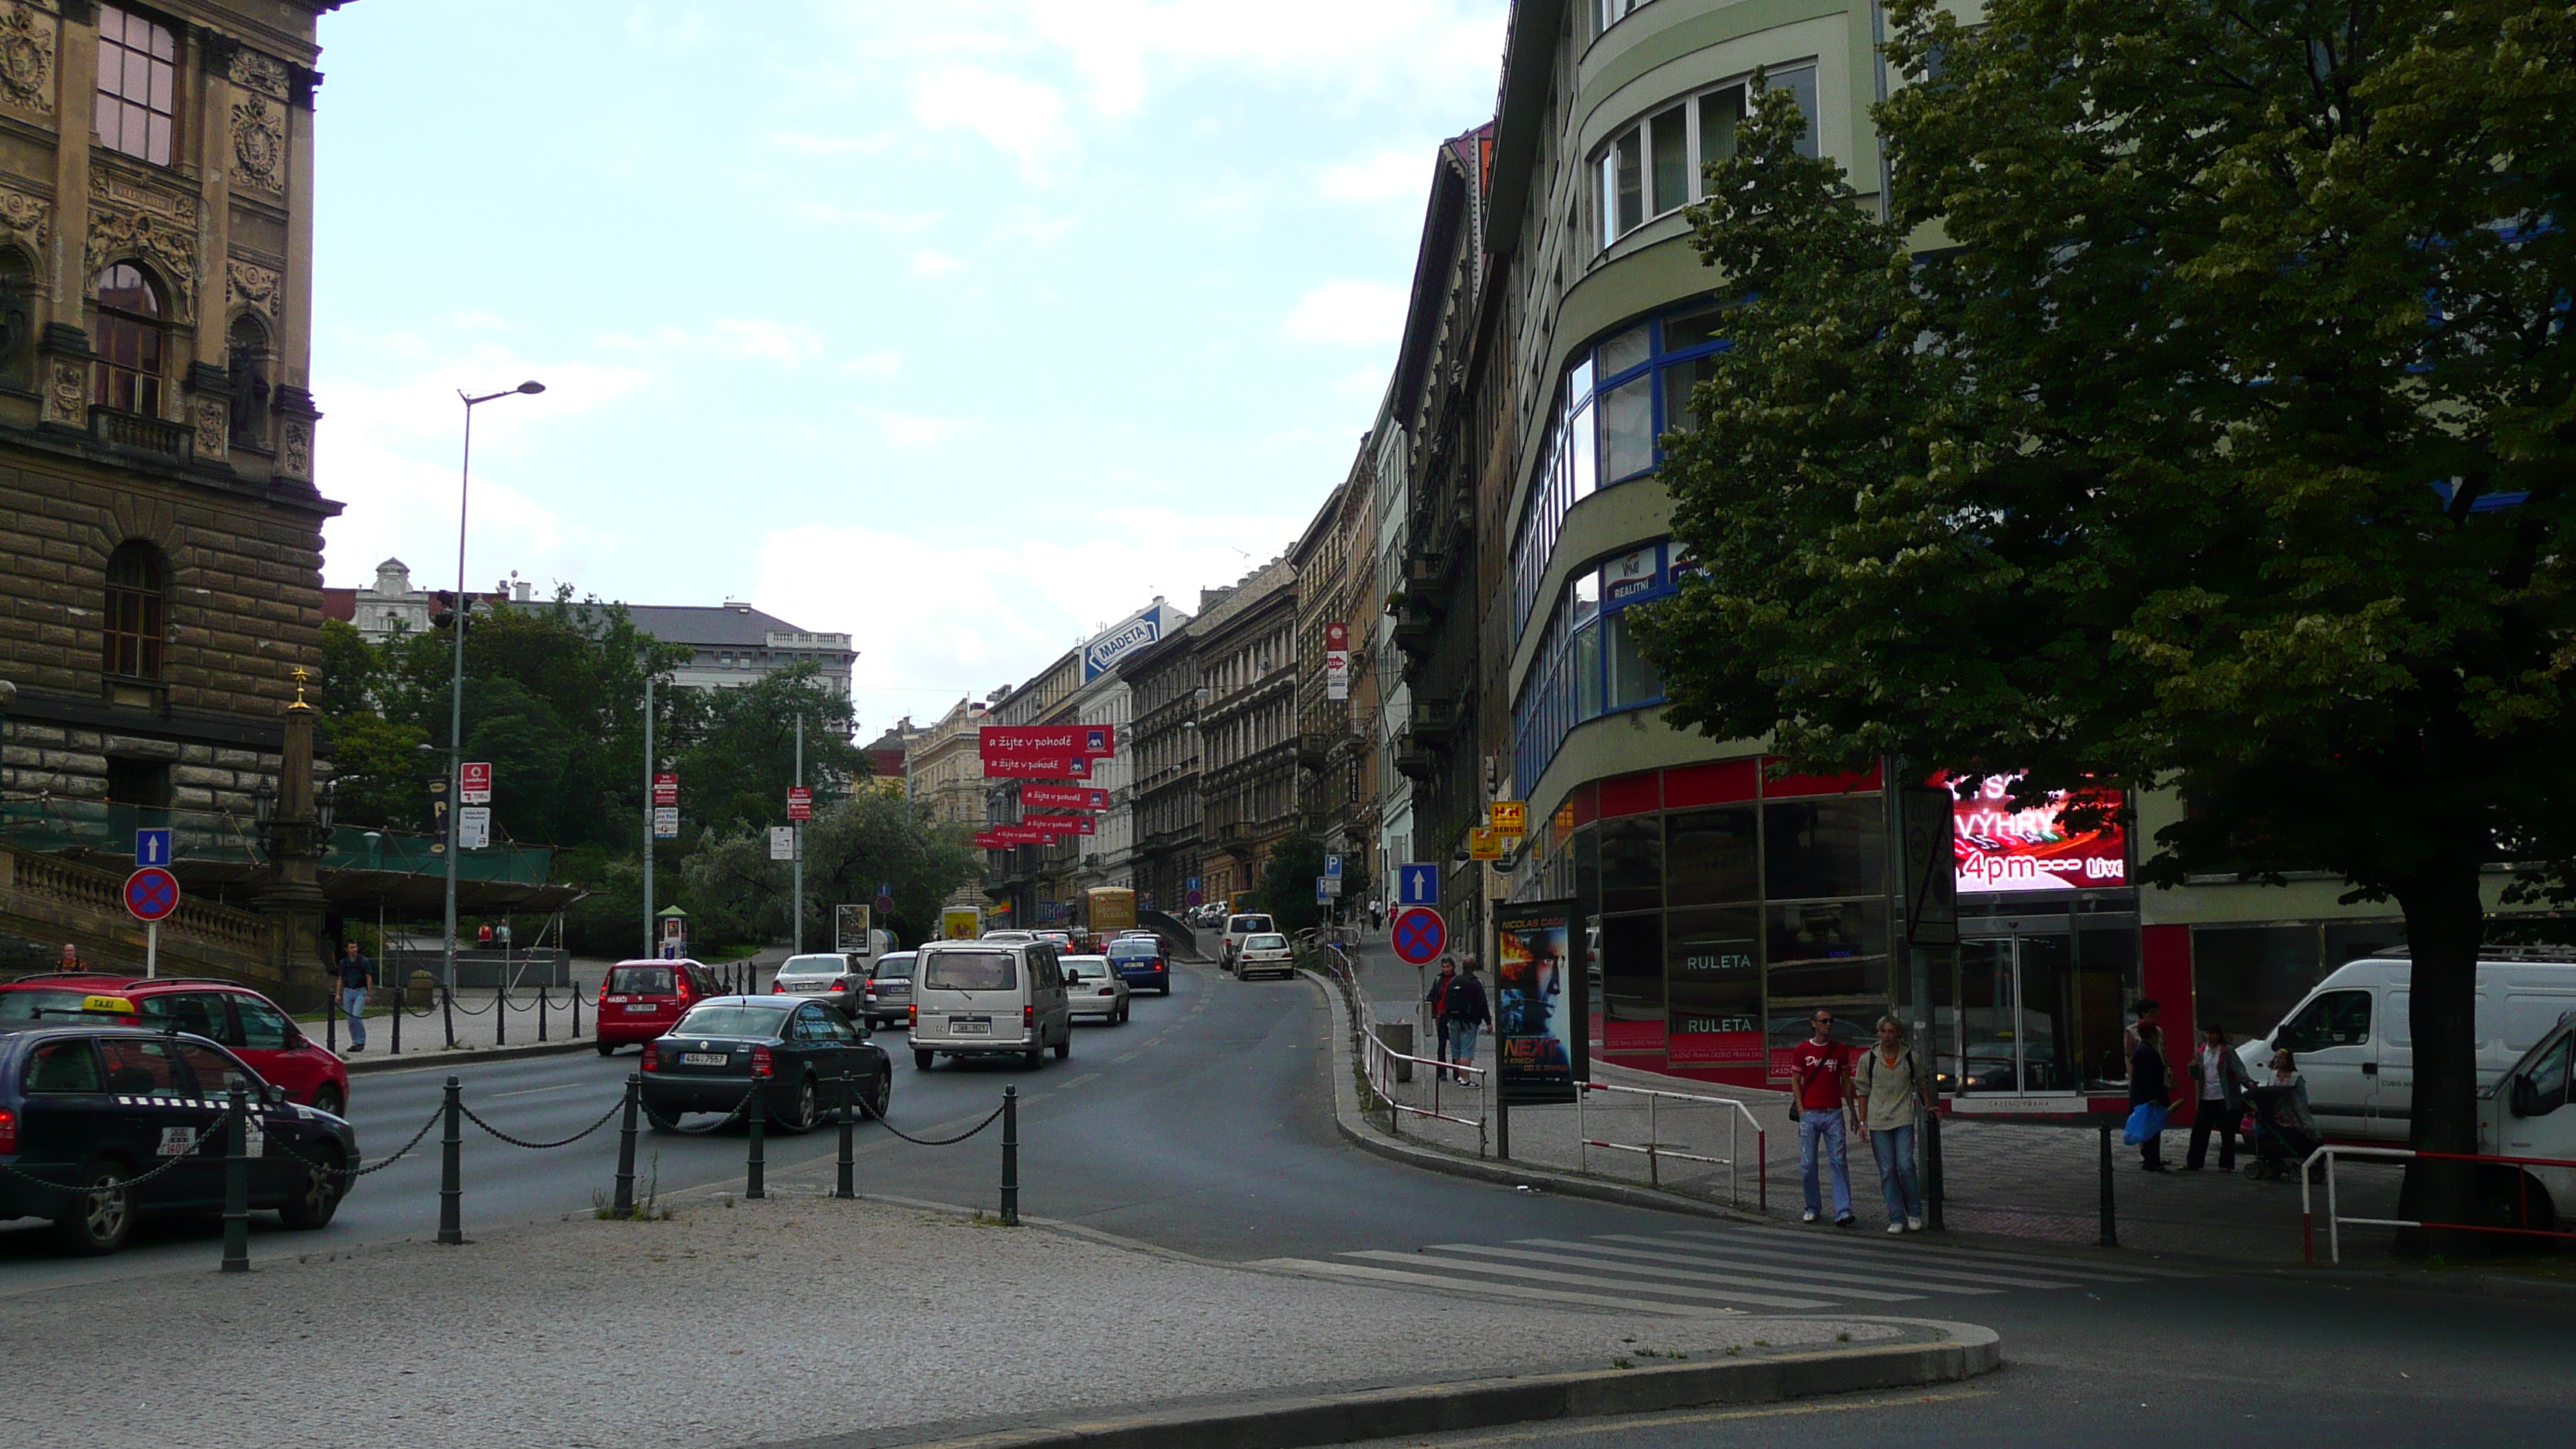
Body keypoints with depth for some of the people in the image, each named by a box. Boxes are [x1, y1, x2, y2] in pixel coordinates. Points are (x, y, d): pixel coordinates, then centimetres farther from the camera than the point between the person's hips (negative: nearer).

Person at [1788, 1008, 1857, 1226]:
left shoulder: (1841, 1050, 9)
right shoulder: (1802, 1050, 4)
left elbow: (1846, 1082, 14)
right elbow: (1796, 1082, 6)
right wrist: (1801, 1110, -4)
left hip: (1834, 1113, 0)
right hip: (1810, 1113, 0)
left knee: (1838, 1162, -7)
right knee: (1808, 1163, 3)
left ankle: (1843, 1211, -11)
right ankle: (1812, 1207, 17)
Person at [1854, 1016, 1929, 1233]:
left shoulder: (1911, 1057, 4)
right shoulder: (1868, 1059, 5)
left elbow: (1921, 1083, 21)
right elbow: (1863, 1090, 9)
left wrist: (1927, 1106, 20)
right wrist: (1863, 1122, 6)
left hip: (1904, 1118, -1)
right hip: (1878, 1121, 1)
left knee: (1905, 1165, -11)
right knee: (1887, 1170, 0)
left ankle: (1914, 1214, 6)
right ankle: (1897, 1218, 6)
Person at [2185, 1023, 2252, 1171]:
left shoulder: (2228, 1052, -3)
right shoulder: (2201, 1052, 12)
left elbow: (2239, 1069, -12)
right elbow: (2196, 1076, 18)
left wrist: (2248, 1082, -29)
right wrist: (2193, 1068, -4)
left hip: (2225, 1099, -5)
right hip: (2206, 1099, 5)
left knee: (2227, 1133, 2)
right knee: (2199, 1131, 4)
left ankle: (2226, 1164, 10)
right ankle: (2193, 1163, 10)